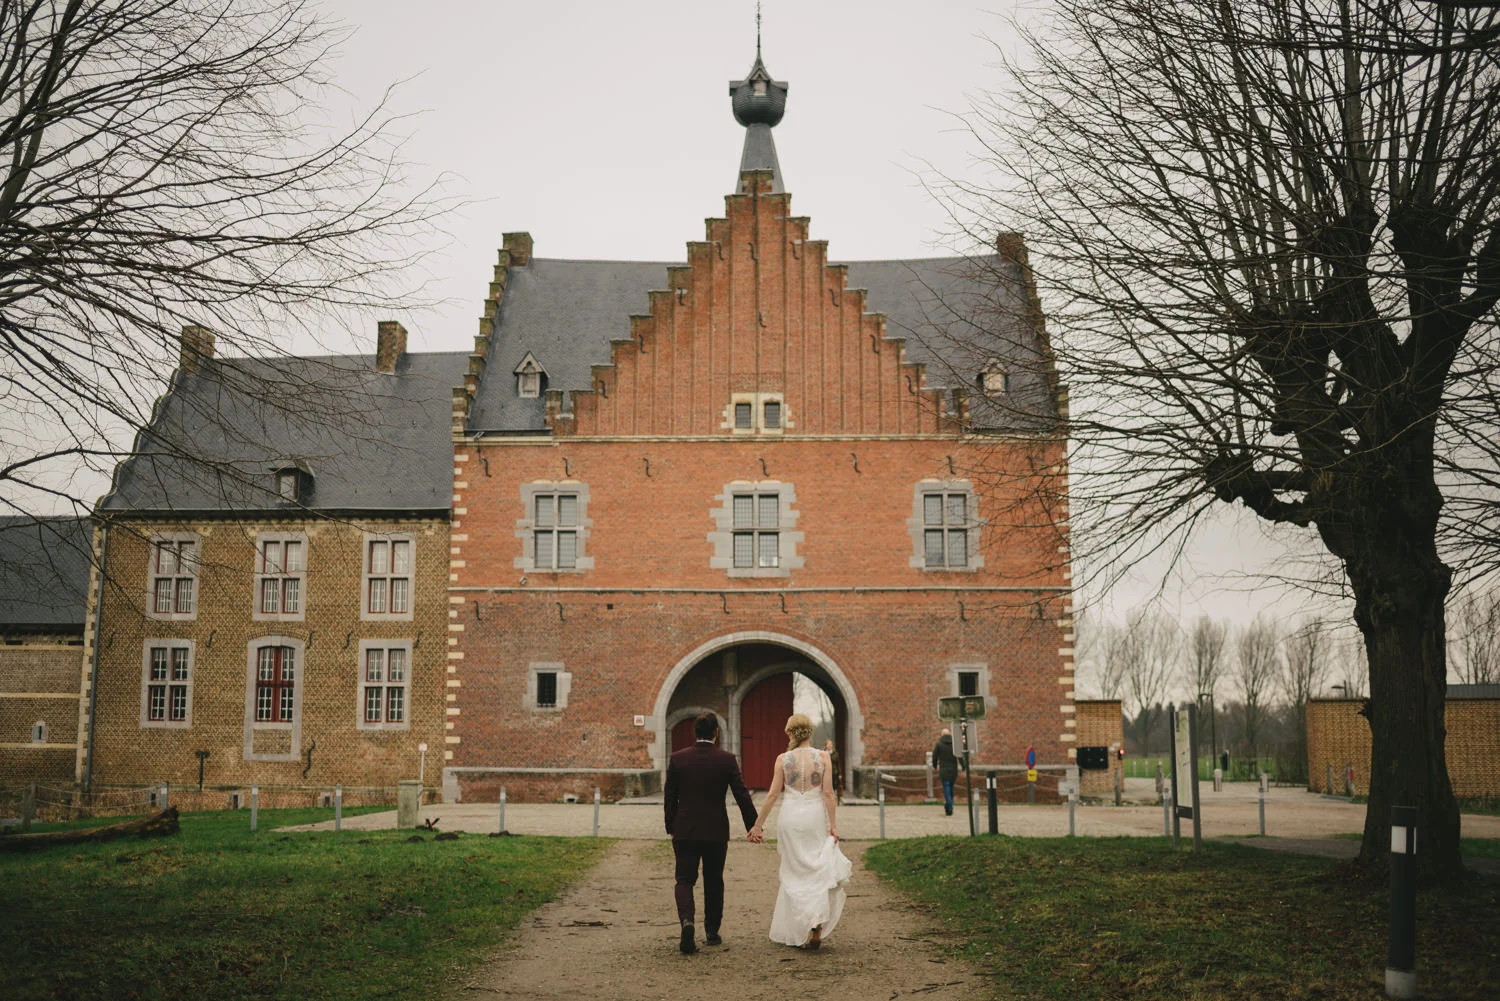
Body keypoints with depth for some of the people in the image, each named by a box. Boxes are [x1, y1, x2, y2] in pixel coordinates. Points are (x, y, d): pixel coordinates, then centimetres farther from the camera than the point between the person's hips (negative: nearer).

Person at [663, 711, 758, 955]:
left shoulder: (678, 759, -4)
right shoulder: (726, 760, -7)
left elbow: (669, 797, 1)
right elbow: (742, 795, -6)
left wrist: (671, 827, 12)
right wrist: (753, 826, 3)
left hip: (685, 831, 0)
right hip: (716, 832, 0)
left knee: (685, 880, 5)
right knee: (714, 881, 15)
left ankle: (687, 920, -21)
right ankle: (712, 932, 22)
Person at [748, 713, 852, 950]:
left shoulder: (782, 759, -2)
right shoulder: (822, 757, -3)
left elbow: (773, 795, -2)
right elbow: (828, 793, -7)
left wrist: (758, 824, 5)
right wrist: (833, 825, -2)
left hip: (790, 817, 1)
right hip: (815, 816, 0)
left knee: (795, 871, 12)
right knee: (819, 871, 9)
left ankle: (794, 930, 12)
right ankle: (817, 922, -12)